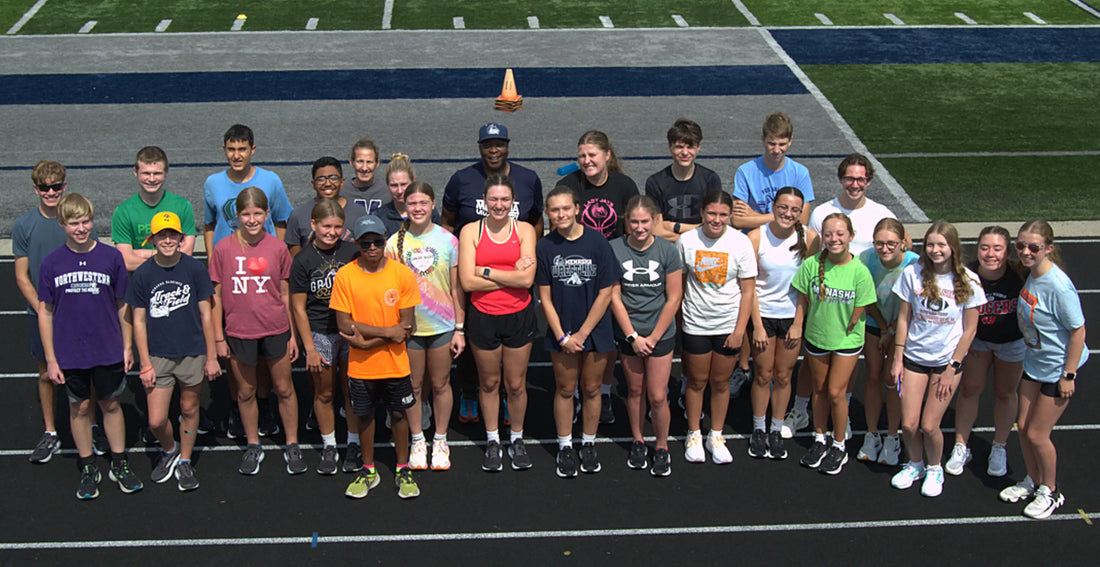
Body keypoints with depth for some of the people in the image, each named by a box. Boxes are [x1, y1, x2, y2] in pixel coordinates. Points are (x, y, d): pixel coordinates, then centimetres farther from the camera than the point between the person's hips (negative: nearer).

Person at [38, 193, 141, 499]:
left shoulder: (111, 257, -6)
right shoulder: (51, 263, -5)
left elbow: (123, 305, 3)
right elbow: (45, 312, 0)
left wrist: (127, 345, 3)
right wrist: (50, 358, -1)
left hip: (108, 350, 0)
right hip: (70, 353, 0)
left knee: (111, 404, 12)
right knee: (80, 408, 11)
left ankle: (119, 464, 27)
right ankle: (88, 468, 25)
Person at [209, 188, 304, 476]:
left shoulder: (278, 247, -3)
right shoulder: (223, 249, -5)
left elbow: (286, 294, 4)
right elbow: (216, 296, 1)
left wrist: (293, 334, 4)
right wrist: (218, 338, 0)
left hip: (275, 330, 0)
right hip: (238, 332, 0)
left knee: (284, 388, 10)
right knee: (245, 392, 13)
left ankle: (292, 446, 25)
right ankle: (253, 447, 30)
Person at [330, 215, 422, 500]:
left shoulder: (402, 274, -9)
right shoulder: (345, 276, -9)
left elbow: (407, 325, -11)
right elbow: (344, 325, -12)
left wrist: (369, 342, -17)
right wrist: (387, 332, -17)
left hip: (395, 363, 0)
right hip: (360, 366, 0)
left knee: (398, 413, 12)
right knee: (365, 415, 14)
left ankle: (403, 470, 29)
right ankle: (368, 471, 31)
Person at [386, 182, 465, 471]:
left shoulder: (448, 240, -4)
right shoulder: (395, 243, -3)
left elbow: (456, 288, 0)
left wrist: (460, 328, -1)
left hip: (442, 326, 0)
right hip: (408, 326, 0)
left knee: (441, 384, 11)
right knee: (413, 386, 12)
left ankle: (440, 440, 28)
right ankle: (417, 440, 28)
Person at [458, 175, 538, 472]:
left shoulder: (524, 230, -2)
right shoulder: (471, 231, -2)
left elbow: (527, 279, -14)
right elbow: (467, 282, -12)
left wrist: (486, 271, -14)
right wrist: (512, 275, -13)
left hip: (518, 316, 0)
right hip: (483, 317, 0)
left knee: (516, 384, 9)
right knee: (489, 383, 13)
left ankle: (516, 439, 29)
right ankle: (492, 441, 29)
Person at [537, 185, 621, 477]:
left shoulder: (597, 242, -10)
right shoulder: (545, 247, -6)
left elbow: (605, 293, -8)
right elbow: (545, 297, -2)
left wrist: (581, 334, -9)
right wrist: (562, 337, -9)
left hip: (595, 331, -1)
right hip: (561, 334, 1)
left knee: (591, 389, 11)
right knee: (564, 389, 11)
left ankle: (589, 444, 28)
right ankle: (565, 447, 25)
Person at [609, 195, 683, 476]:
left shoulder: (668, 250, -9)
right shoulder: (614, 249, -8)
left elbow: (673, 299, -6)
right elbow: (614, 297, -6)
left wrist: (653, 338, -8)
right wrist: (633, 336, -9)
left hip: (661, 334, -1)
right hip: (628, 334, 1)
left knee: (657, 396, -1)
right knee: (634, 390, 14)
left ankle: (661, 447, 19)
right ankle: (637, 441, 33)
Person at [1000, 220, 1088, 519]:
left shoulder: (1059, 287, -29)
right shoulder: (1030, 273, -6)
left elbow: (1078, 331, -21)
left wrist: (1068, 376, -16)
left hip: (1058, 369, -7)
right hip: (1033, 362, 7)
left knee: (1037, 434, 3)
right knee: (1023, 426, 13)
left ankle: (1050, 491, 26)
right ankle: (1033, 481, 36)